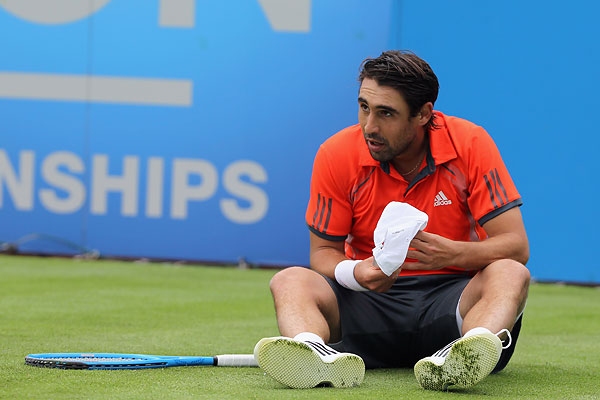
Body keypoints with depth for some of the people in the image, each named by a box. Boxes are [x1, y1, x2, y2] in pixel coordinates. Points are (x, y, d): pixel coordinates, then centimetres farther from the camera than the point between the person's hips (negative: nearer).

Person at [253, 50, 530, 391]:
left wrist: (451, 253, -33)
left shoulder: (471, 145, -10)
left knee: (510, 275, -31)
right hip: (369, 299, 1)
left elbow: (516, 247, -12)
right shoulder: (337, 155, -6)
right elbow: (323, 252, 1)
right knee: (291, 282, -25)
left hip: (451, 297, -1)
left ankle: (459, 361, -63)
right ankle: (317, 355, -59)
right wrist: (356, 273, -24)